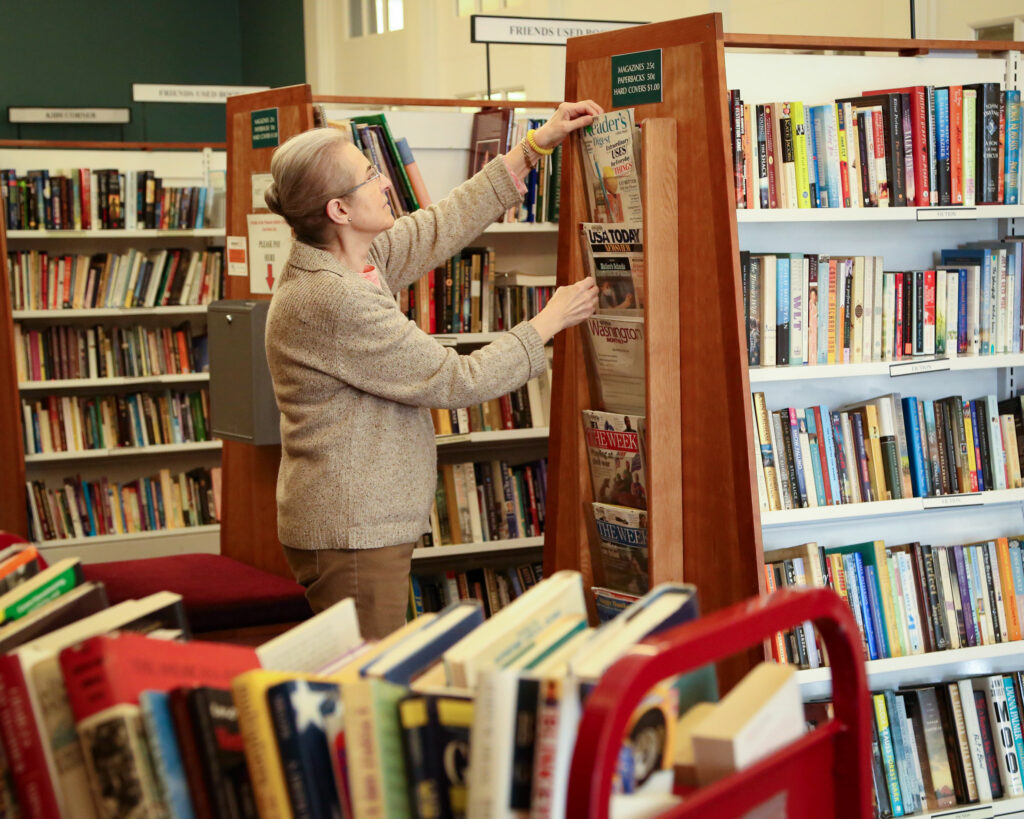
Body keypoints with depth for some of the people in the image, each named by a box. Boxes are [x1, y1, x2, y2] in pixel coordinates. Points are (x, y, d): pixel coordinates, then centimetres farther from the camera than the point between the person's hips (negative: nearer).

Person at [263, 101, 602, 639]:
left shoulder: (358, 260, 6)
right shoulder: (332, 301, -23)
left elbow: (445, 225, 16)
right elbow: (457, 381, -18)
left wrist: (536, 144, 18)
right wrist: (549, 322, -5)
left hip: (365, 525, 10)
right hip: (352, 535, -10)